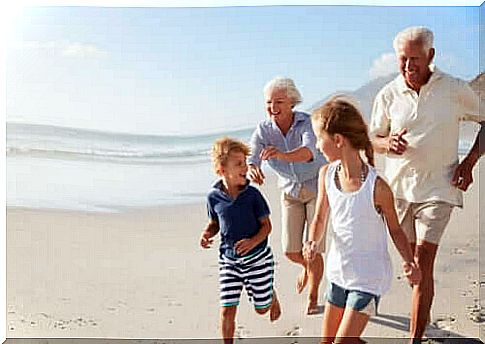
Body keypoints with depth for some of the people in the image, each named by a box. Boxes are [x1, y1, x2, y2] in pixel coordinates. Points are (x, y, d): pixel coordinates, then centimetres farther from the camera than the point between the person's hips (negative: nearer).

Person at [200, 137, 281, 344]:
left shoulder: (252, 194, -13)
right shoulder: (214, 197, -7)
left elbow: (266, 225, -7)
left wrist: (253, 242, -24)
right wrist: (206, 235, -11)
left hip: (257, 257, -1)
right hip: (229, 260, 1)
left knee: (261, 308, 13)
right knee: (227, 311, -3)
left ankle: (272, 296, 48)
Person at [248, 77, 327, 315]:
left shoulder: (307, 123, -27)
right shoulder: (263, 130, -15)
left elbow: (310, 151, -47)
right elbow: (250, 158, -28)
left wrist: (282, 155, -67)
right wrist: (252, 169, -53)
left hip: (318, 186, -3)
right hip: (290, 192, 4)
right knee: (291, 251, 1)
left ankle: (313, 299, 18)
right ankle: (307, 267, 38)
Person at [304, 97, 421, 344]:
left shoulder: (377, 187, -21)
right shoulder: (326, 175, -6)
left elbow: (394, 229, -7)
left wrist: (409, 262, -21)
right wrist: (312, 242, -16)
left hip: (368, 276, -6)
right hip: (338, 271, 6)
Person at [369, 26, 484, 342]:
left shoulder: (455, 89, -6)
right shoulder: (388, 95, -1)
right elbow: (373, 139, 9)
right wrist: (389, 144, -15)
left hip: (438, 188, -3)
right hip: (399, 186, 3)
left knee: (423, 260, -12)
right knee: (411, 259, 16)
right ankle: (425, 314, 40)